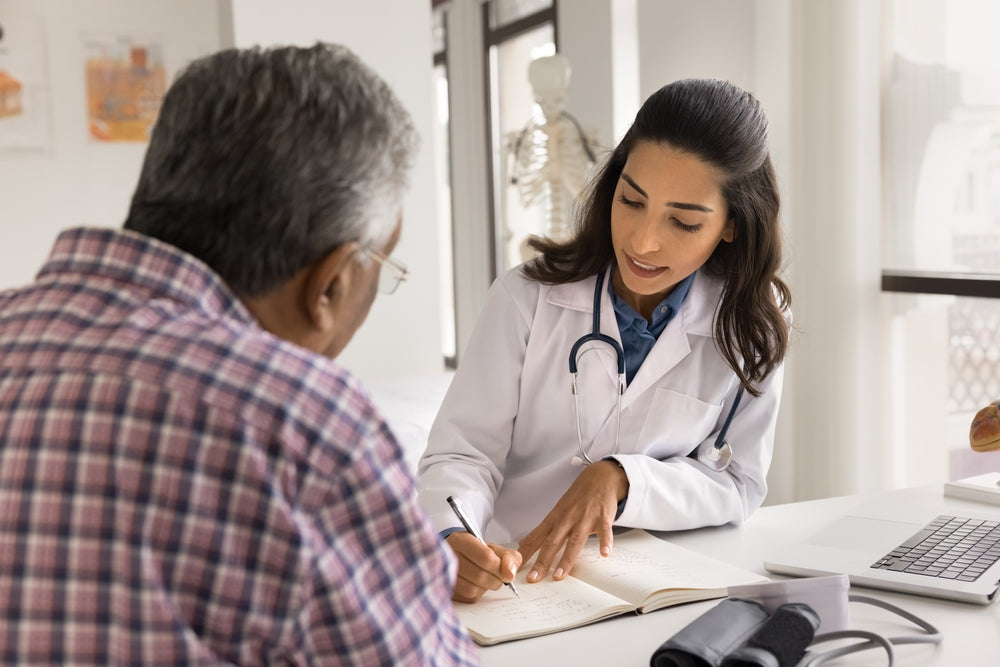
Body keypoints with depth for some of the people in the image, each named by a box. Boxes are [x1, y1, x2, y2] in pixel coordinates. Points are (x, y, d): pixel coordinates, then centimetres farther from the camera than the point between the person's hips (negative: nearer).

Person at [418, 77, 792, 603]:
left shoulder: (752, 325, -1)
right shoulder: (528, 298, -6)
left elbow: (738, 486, -1)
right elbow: (460, 455, -7)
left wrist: (622, 479, -19)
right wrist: (451, 539, -29)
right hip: (504, 577, 0)